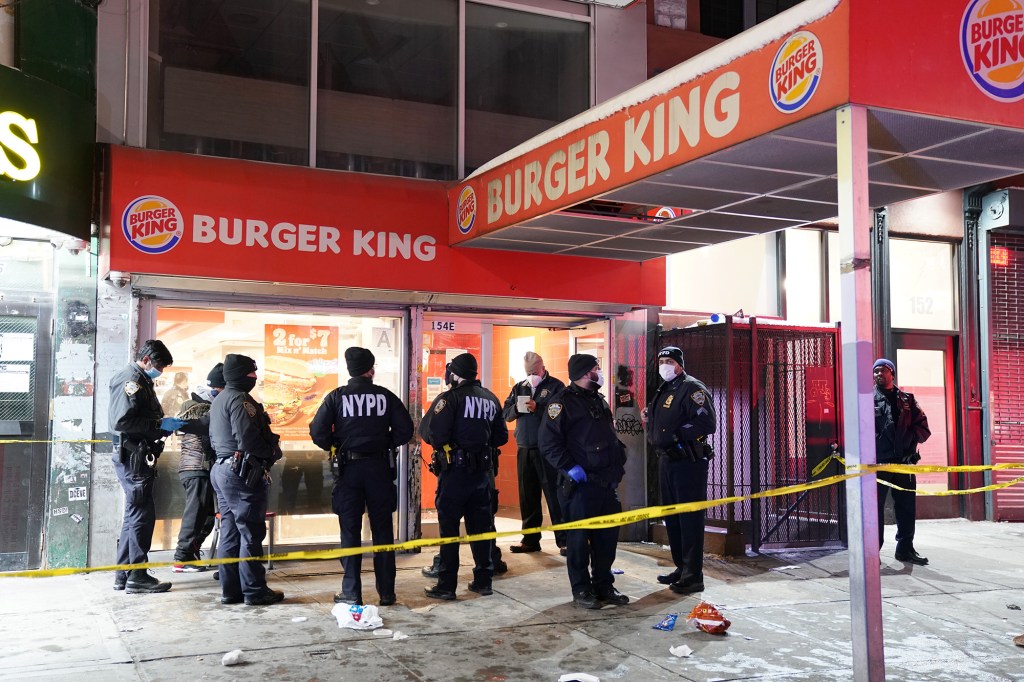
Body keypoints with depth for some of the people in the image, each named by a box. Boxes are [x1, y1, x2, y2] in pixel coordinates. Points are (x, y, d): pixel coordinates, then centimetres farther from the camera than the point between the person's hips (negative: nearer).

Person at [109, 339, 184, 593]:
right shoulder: (131, 380, -13)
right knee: (142, 515, -6)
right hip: (132, 456, -11)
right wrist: (160, 425, -20)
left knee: (135, 515, 14)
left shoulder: (141, 381, 20)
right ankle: (137, 576, -1)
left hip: (137, 456, 11)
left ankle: (123, 575, 21)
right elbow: (122, 421, -23)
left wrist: (165, 426, 9)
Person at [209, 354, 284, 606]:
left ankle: (230, 590, 16)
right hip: (243, 472, -10)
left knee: (230, 531, 12)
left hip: (222, 468, 10)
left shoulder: (219, 400, 18)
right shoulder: (239, 399, -15)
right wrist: (272, 451, -7)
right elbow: (248, 438, -23)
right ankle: (254, 591, 0)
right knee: (251, 533, -4)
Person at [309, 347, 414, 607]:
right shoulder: (385, 396, -2)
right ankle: (386, 592, 15)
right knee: (382, 530, 9)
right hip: (379, 467, 1)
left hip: (348, 468, -1)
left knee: (350, 531, 7)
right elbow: (405, 430, -3)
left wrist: (334, 447, 10)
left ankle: (351, 593, 9)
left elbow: (318, 432, -9)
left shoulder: (336, 397, -4)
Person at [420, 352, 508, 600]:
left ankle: (447, 585, 2)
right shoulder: (491, 399, 10)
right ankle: (483, 580, 18)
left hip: (455, 471, -6)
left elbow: (432, 433, -19)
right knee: (481, 526, 12)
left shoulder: (450, 398, -10)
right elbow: (501, 436, 13)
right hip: (483, 471, 6)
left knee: (449, 527, 1)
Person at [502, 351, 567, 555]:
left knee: (554, 494, -5)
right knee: (528, 496, 11)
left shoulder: (556, 386, -1)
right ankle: (530, 539, 20)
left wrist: (538, 408, -20)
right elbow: (506, 414, 11)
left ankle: (564, 540, -1)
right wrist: (516, 408, -9)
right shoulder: (519, 388, 15)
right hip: (524, 449, 6)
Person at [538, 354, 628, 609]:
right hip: (579, 484, -8)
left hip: (607, 483, 8)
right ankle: (581, 590, 10)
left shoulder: (600, 401, 17)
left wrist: (620, 462, 13)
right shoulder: (562, 402, -9)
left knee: (607, 536, 11)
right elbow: (548, 442, -15)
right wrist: (570, 467, -19)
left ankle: (604, 586, 24)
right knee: (579, 538, 0)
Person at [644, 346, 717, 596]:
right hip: (666, 461, 10)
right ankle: (681, 568, 27)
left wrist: (677, 434, -19)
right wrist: (650, 418, 11)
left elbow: (707, 423, -20)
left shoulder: (692, 388, -10)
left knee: (690, 518, -6)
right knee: (672, 518, 15)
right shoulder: (662, 392, 19)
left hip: (689, 463, -10)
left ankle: (693, 576, -1)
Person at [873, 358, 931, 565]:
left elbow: (923, 427, 9)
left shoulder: (907, 400, 13)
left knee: (906, 507, 9)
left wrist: (910, 437, -9)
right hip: (877, 462, -3)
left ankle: (905, 548, 20)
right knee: (875, 507, -1)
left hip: (904, 461, 3)